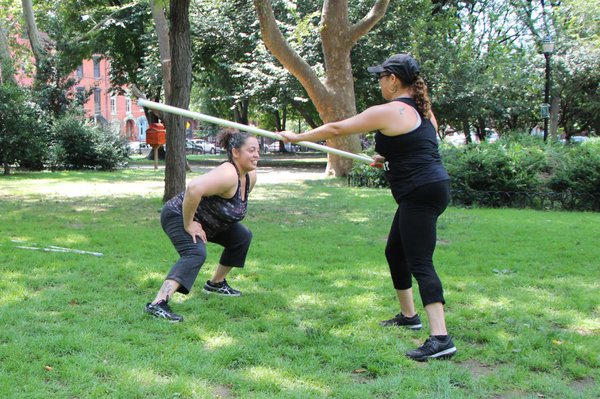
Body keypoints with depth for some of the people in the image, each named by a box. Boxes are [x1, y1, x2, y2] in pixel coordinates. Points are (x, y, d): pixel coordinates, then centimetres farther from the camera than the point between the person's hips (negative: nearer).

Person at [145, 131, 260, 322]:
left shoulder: (251, 176, -1)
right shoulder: (228, 175, -31)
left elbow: (236, 204, 21)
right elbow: (193, 188, -45)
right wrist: (188, 224, -35)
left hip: (206, 221, 10)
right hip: (178, 215, -10)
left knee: (242, 236, 18)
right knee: (196, 253, -34)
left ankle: (216, 283, 31)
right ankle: (159, 303, -44)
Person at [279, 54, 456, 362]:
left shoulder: (387, 112, -12)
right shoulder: (422, 110, 13)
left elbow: (336, 129, -5)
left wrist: (297, 137, 6)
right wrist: (387, 159, 24)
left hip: (420, 194, -10)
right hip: (432, 188, 10)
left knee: (420, 263, -13)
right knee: (395, 252, 22)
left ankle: (440, 338, -18)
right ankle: (408, 315, 34)